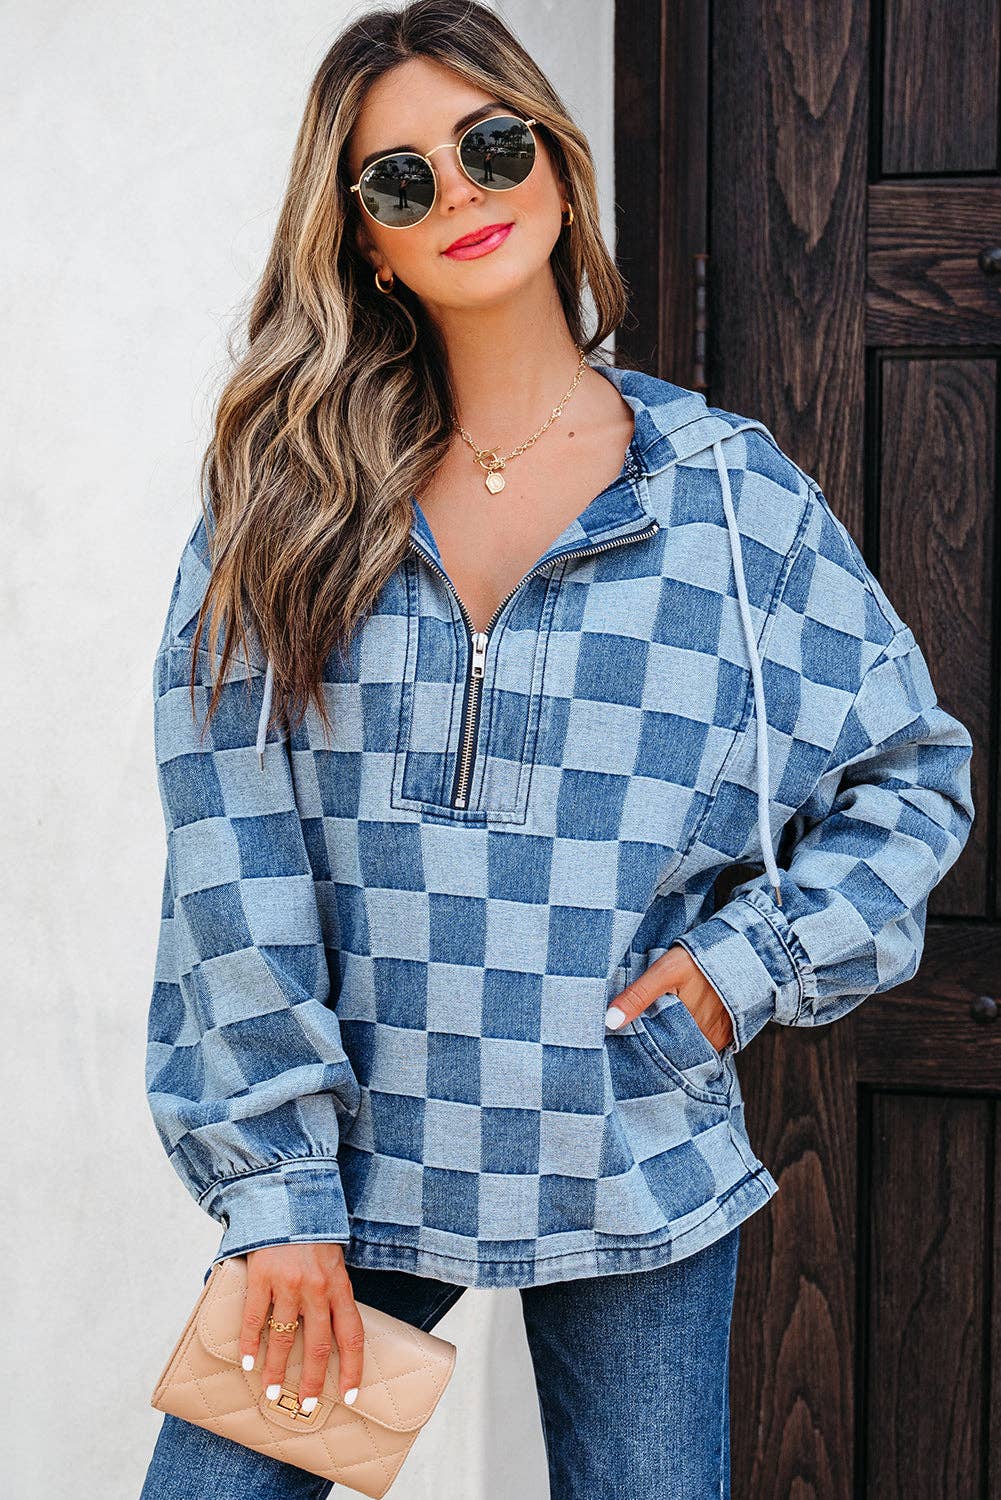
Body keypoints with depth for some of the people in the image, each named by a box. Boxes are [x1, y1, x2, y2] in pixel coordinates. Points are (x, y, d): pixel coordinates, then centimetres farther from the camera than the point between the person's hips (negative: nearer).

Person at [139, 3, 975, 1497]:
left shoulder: (734, 491, 1)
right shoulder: (286, 494, 0)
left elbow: (913, 770, 10)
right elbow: (229, 848, -4)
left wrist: (758, 958, -5)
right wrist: (276, 1181, -9)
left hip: (636, 1191, 0)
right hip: (343, 1163, 0)